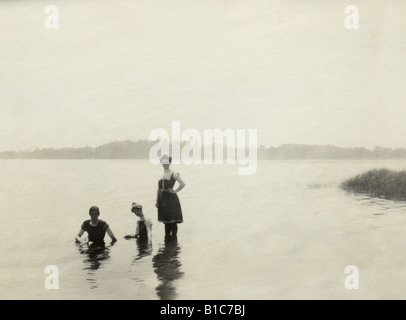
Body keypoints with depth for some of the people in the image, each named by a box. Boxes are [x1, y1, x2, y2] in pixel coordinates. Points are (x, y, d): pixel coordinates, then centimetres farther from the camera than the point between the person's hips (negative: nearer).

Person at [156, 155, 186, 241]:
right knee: (166, 220, 13)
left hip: (171, 198, -6)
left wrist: (175, 191, -11)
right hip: (163, 199, 6)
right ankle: (167, 237, 23)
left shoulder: (174, 174, -8)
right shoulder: (161, 175, 11)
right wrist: (157, 200, 11)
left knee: (173, 220, -2)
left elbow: (183, 184, -16)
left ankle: (174, 237, 7)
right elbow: (159, 188, 14)